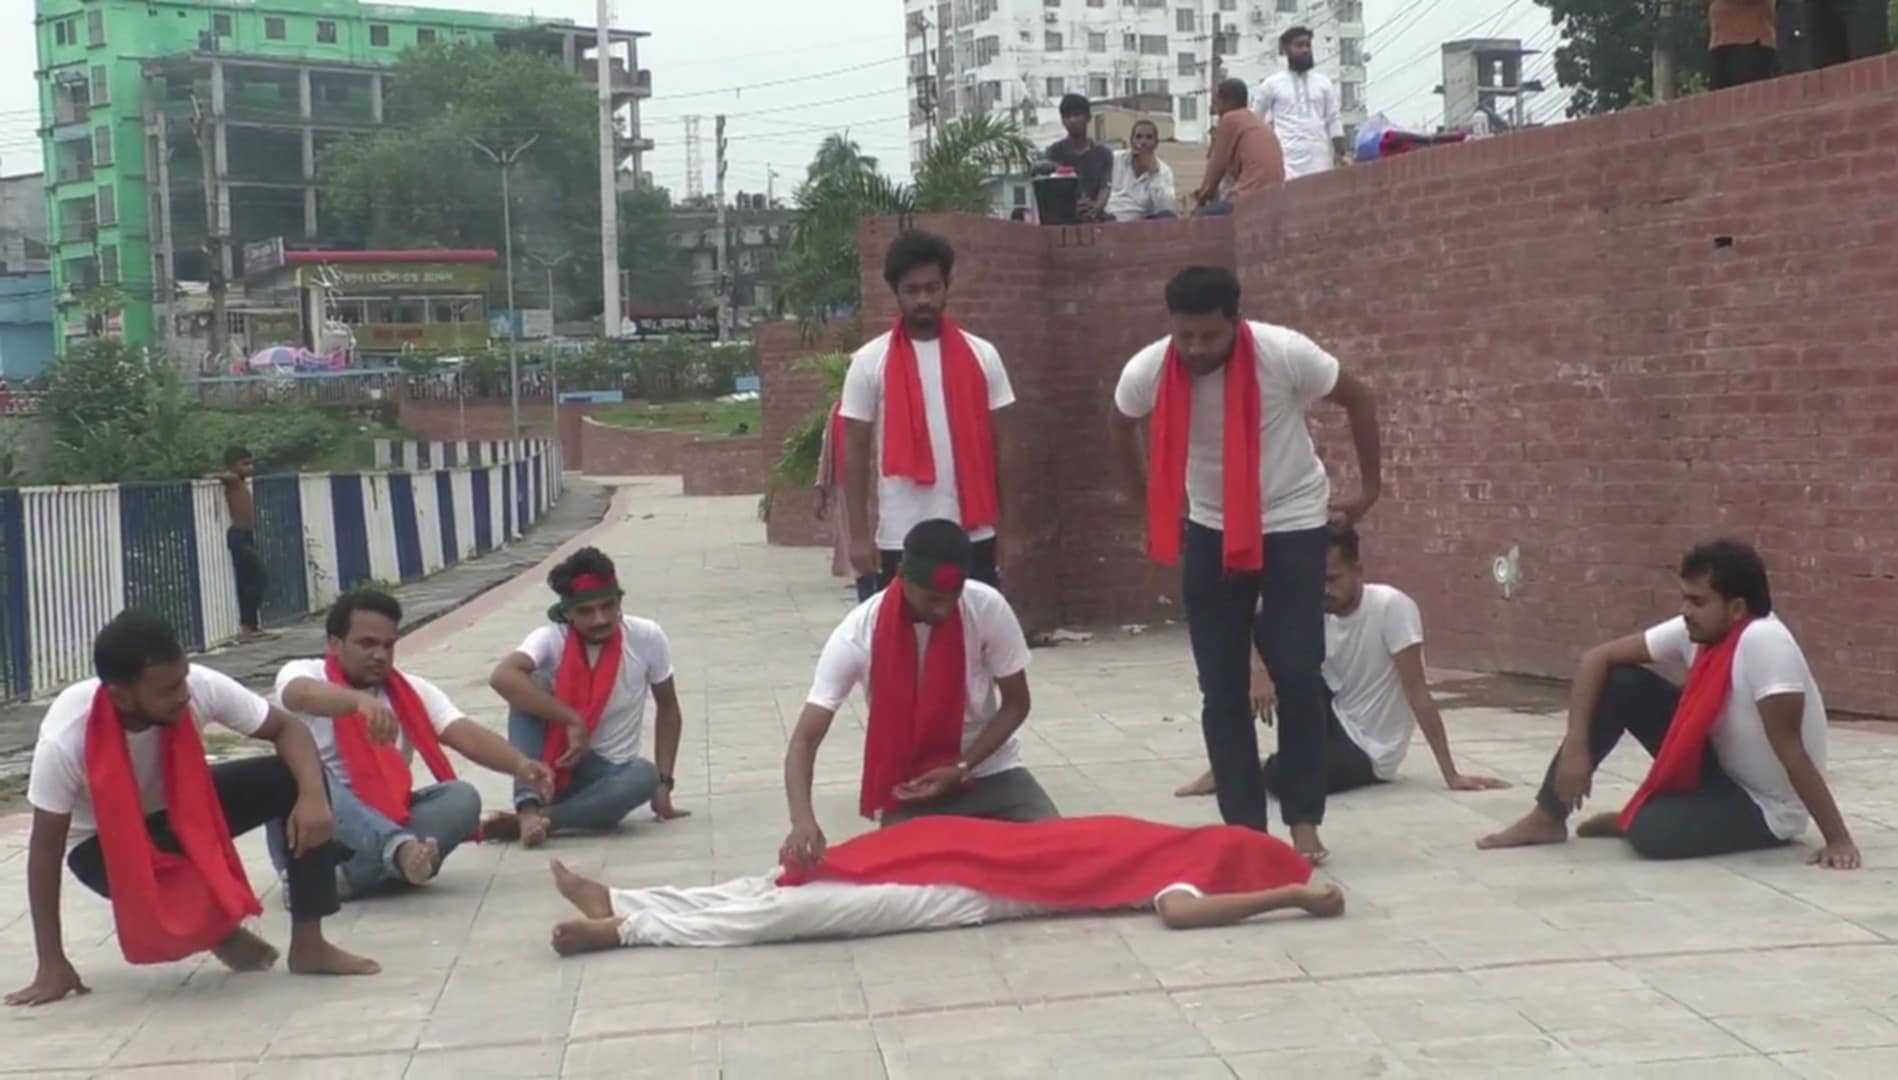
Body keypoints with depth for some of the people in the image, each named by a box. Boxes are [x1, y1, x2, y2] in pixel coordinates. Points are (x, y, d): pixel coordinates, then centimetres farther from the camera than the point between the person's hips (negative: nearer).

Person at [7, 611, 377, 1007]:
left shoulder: (200, 686, -28)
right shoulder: (64, 741, -34)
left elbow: (286, 729, -16)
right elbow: (45, 847, -23)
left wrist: (313, 794, -37)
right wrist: (52, 964, -21)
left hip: (182, 803, 4)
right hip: (104, 840, -3)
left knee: (293, 777, -21)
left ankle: (308, 944, -12)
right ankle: (219, 932, 5)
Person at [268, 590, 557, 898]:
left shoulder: (412, 691, 7)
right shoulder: (303, 674, -1)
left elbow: (467, 735, -8)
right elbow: (305, 695, -27)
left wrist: (519, 765, -29)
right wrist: (361, 701, -48)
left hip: (384, 823, 3)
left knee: (461, 797, -20)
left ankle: (340, 878, -34)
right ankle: (400, 848, -54)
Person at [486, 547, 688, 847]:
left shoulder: (647, 638, -10)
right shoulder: (551, 639, -16)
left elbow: (668, 709, 2)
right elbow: (502, 677, -36)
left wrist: (663, 785, -5)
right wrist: (573, 721, -36)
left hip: (608, 774, 1)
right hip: (552, 766, -1)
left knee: (646, 775, -34)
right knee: (531, 685, -26)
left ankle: (537, 820, -32)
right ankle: (529, 809, -35)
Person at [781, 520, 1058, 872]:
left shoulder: (987, 608, -18)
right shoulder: (858, 634, -21)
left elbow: (1015, 705, -4)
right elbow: (804, 740, -22)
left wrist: (961, 769, -18)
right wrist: (803, 820, -41)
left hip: (988, 770, 1)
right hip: (908, 787, -1)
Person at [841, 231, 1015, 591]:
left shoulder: (981, 356, 5)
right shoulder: (870, 362, -1)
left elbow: (996, 447, 9)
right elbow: (855, 452, 1)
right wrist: (859, 533, -5)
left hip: (973, 534, 2)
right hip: (901, 538, -2)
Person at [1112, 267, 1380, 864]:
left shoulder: (1286, 354, -25)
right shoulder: (1146, 372, -18)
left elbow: (1359, 400, -7)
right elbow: (1123, 424, 7)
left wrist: (1369, 488, -4)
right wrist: (1147, 498, 10)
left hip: (1293, 523, -2)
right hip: (1211, 530, 3)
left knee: (1298, 676, -8)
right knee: (1221, 689, 1)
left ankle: (1304, 820, 4)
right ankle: (1243, 825, 9)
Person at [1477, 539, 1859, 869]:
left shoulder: (1763, 641, -31)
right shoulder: (1694, 631, -10)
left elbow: (1789, 748, -31)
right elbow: (1597, 658, -6)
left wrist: (1838, 839, -29)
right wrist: (1576, 746, -16)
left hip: (1766, 809, -7)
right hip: (1718, 769, 7)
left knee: (1651, 833, -32)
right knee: (1618, 683, -8)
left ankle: (1638, 817, 7)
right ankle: (1548, 817, 0)